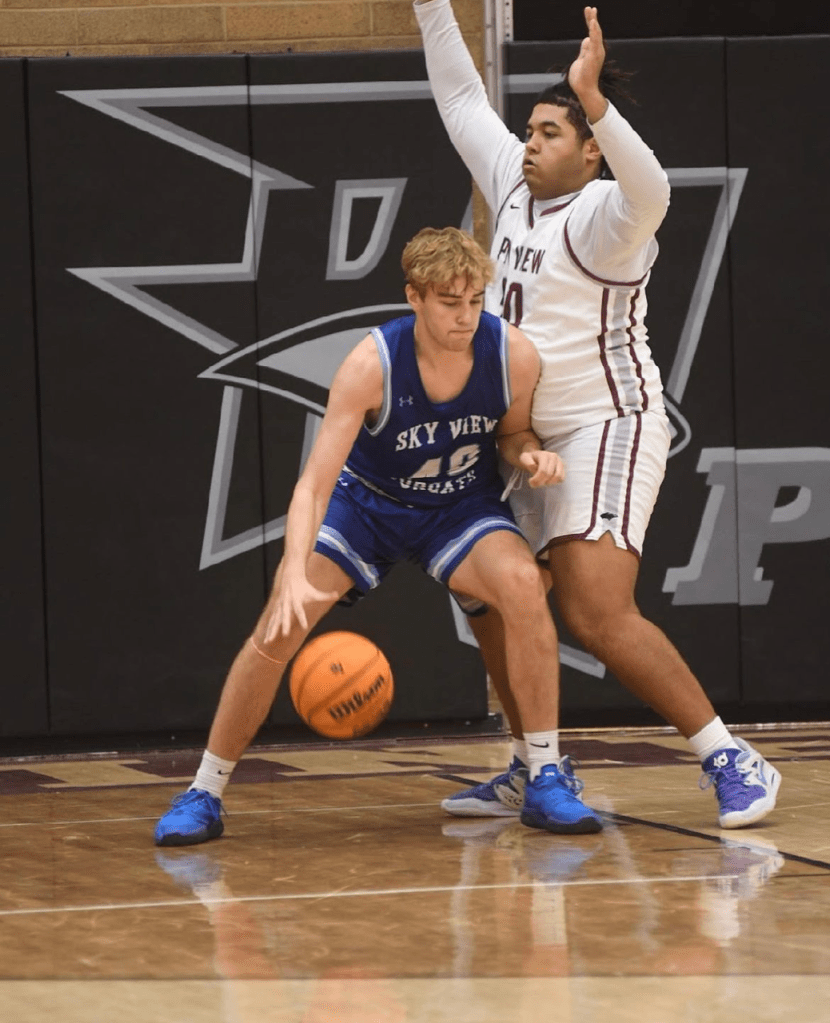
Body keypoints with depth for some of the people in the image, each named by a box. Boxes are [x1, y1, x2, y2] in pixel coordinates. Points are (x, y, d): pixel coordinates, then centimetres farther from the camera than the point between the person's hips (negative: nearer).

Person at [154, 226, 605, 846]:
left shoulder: (513, 354, -22)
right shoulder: (372, 365, -30)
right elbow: (315, 481, -33)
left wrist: (533, 456, -24)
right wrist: (295, 576, -47)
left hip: (461, 505, 1)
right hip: (365, 499, -1)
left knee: (522, 583, -29)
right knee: (280, 625, -16)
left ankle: (547, 779, -17)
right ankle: (204, 794, 2)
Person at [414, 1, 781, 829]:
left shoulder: (602, 213, -14)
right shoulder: (517, 187, 9)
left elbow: (649, 192, -38)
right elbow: (460, 98, 19)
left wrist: (594, 100, -48)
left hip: (608, 427, -9)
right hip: (528, 437, 9)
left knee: (598, 615, -21)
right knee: (492, 601, 12)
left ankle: (732, 764, -18)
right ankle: (532, 770, 27)